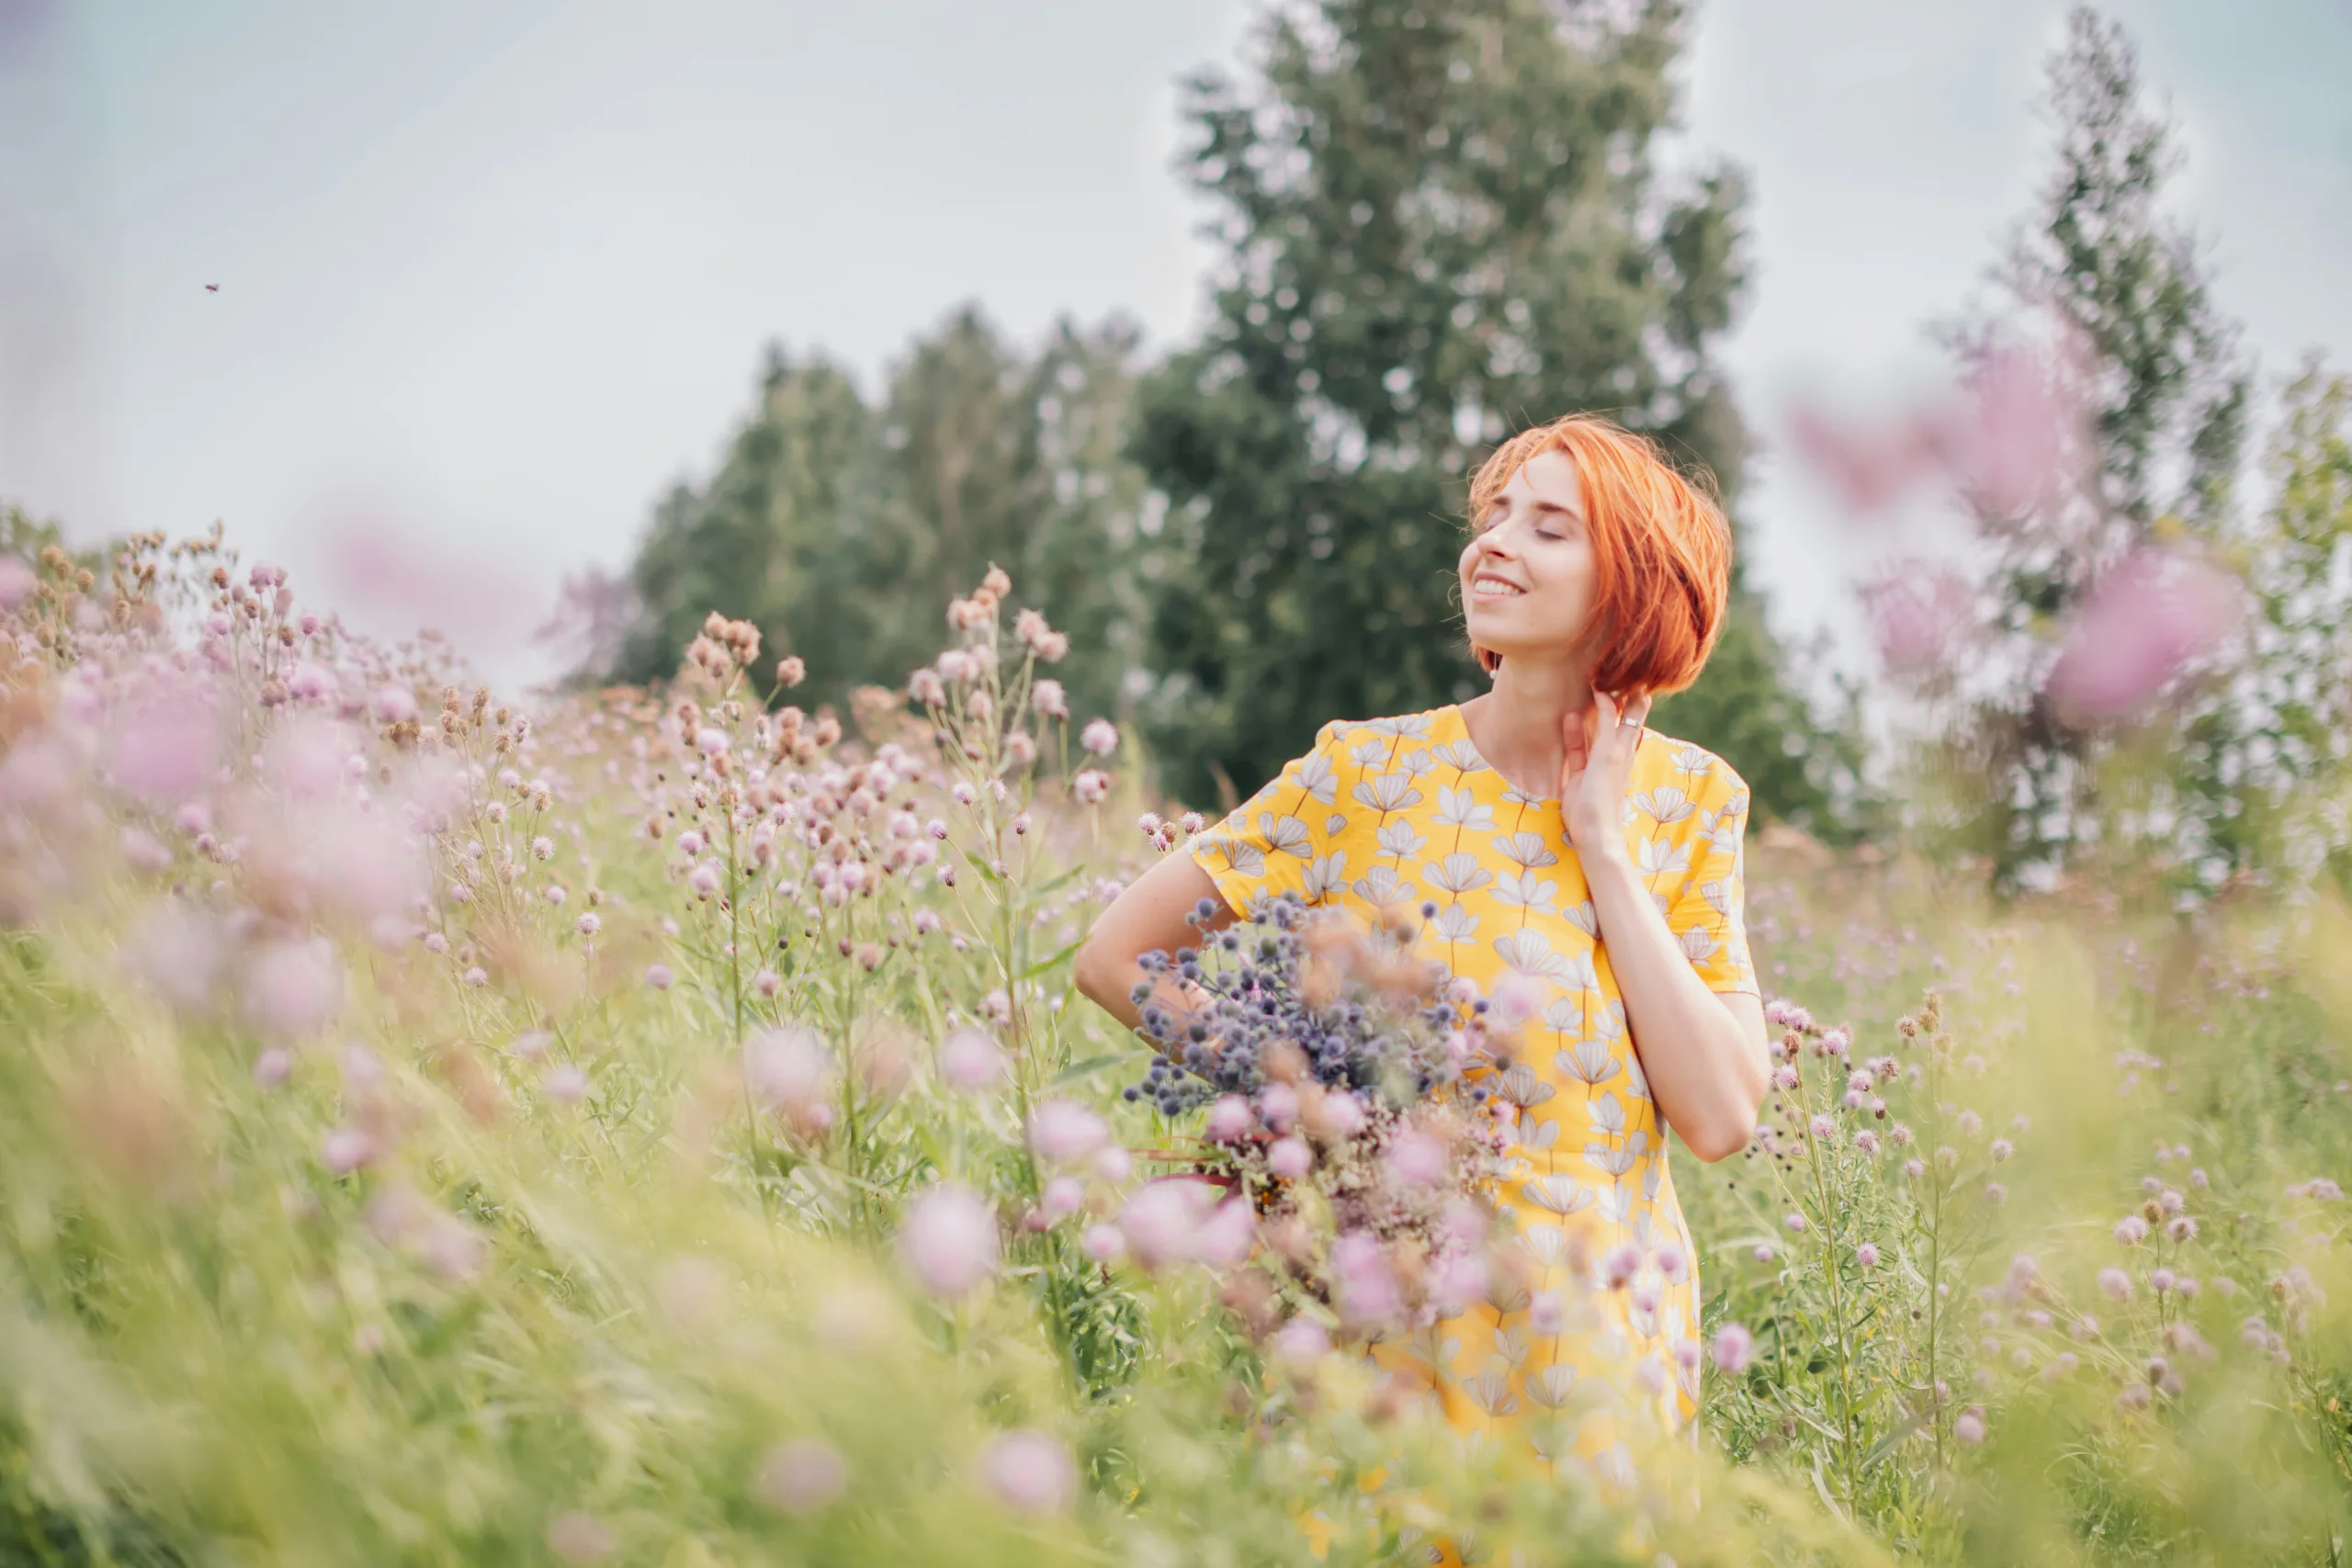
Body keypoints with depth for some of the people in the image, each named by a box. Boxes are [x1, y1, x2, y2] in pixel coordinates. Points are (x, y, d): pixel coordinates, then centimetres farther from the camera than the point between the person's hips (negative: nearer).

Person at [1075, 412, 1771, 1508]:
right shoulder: (1370, 774, -7)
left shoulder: (1687, 801, -1)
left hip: (1607, 1341, 2)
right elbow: (1114, 956, -3)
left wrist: (1602, 846, -11)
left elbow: (1722, 1119, -11)